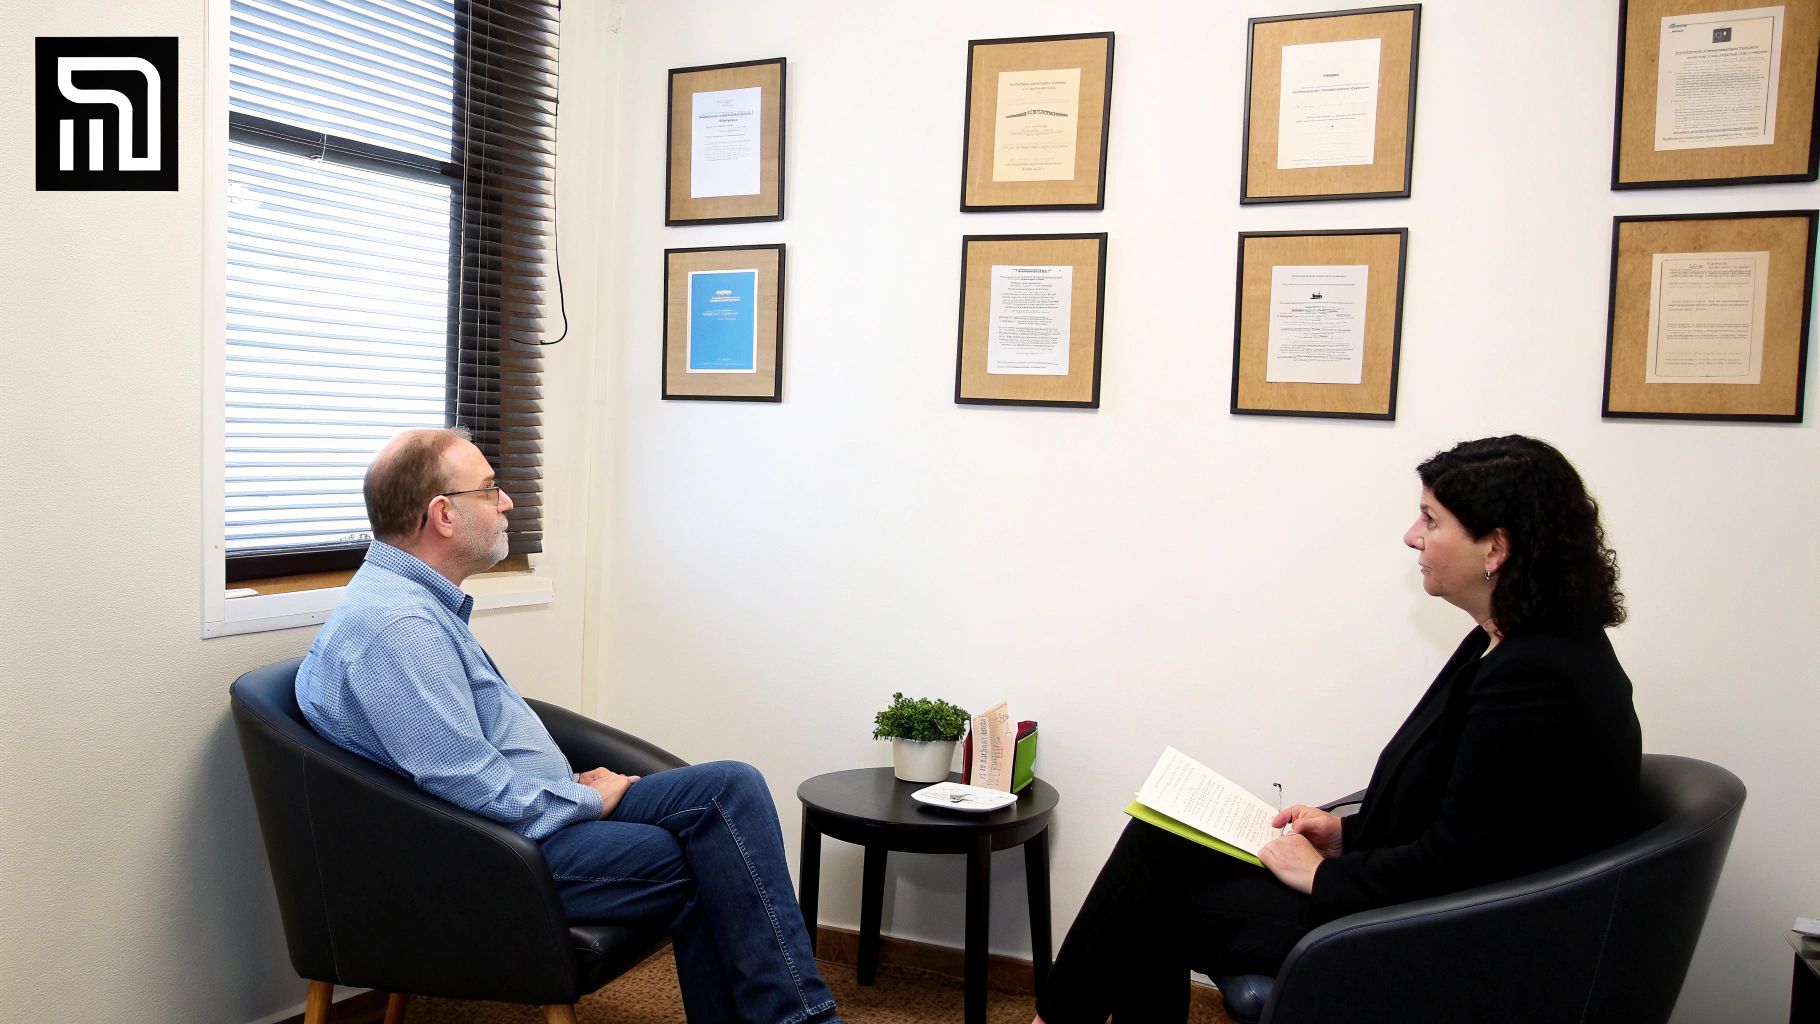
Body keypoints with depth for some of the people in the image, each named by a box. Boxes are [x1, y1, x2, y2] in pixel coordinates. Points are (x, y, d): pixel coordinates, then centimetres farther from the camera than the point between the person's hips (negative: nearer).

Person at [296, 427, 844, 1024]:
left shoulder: (420, 603, 15)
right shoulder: (397, 625, -20)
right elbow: (481, 793, -24)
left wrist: (576, 789, 9)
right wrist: (589, 801, -8)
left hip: (550, 809, 10)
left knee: (730, 788, -5)